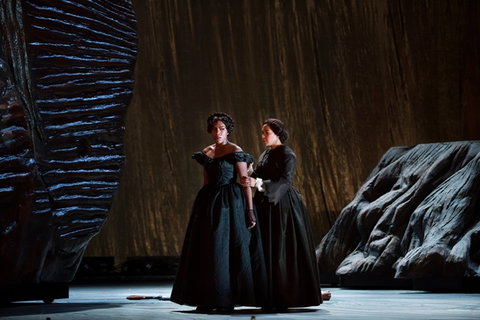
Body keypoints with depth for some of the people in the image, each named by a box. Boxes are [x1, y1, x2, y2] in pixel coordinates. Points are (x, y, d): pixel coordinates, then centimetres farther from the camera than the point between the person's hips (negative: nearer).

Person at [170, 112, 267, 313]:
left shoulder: (236, 152, -6)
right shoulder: (206, 152, 12)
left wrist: (250, 210, -15)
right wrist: (202, 206, 14)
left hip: (230, 204, -6)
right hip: (209, 204, 6)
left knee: (227, 250, -5)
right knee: (206, 251, 5)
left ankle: (227, 300, 0)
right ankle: (208, 299, 12)